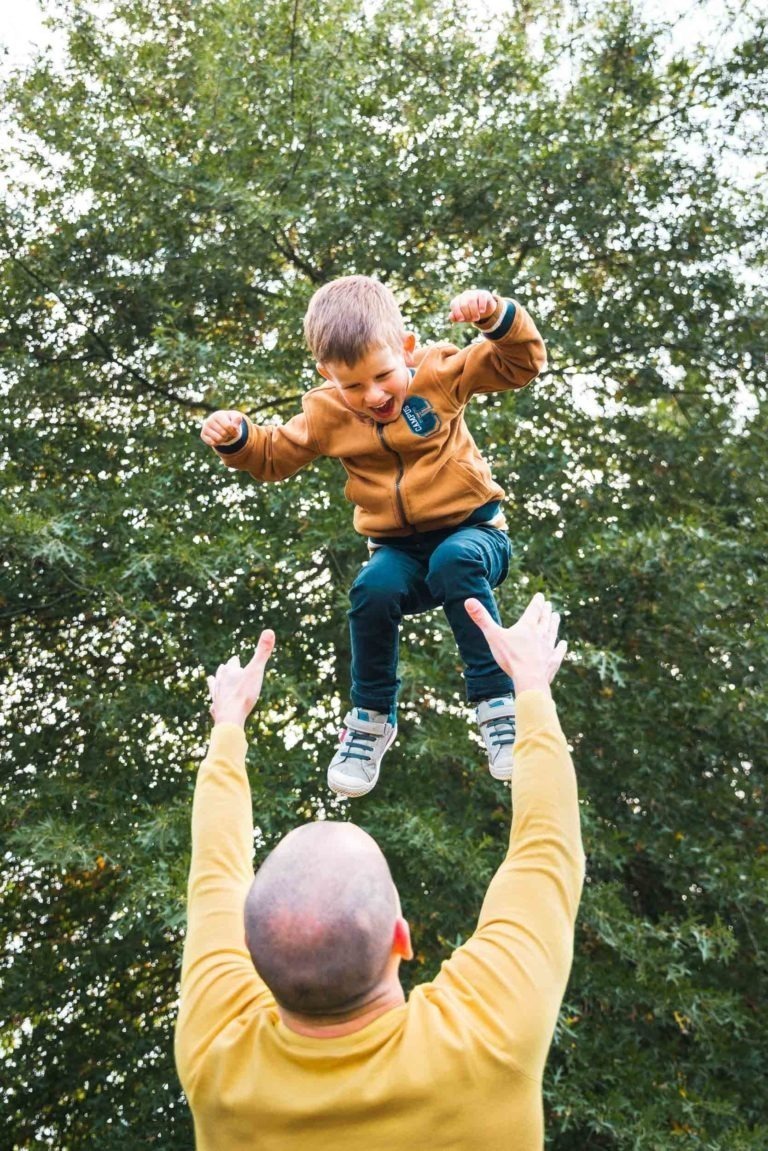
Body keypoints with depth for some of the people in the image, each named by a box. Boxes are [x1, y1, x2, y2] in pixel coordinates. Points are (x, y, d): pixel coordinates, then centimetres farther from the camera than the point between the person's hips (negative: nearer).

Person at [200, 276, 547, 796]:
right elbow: (275, 455, 13)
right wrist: (236, 437, -8)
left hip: (472, 531, -2)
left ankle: (498, 704, -29)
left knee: (455, 560, -38)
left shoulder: (441, 371, -6)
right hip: (400, 551, 2)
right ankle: (371, 719, -8)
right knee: (375, 589, -32)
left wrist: (497, 316, -29)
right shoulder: (327, 413, 2)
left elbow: (523, 363, -9)